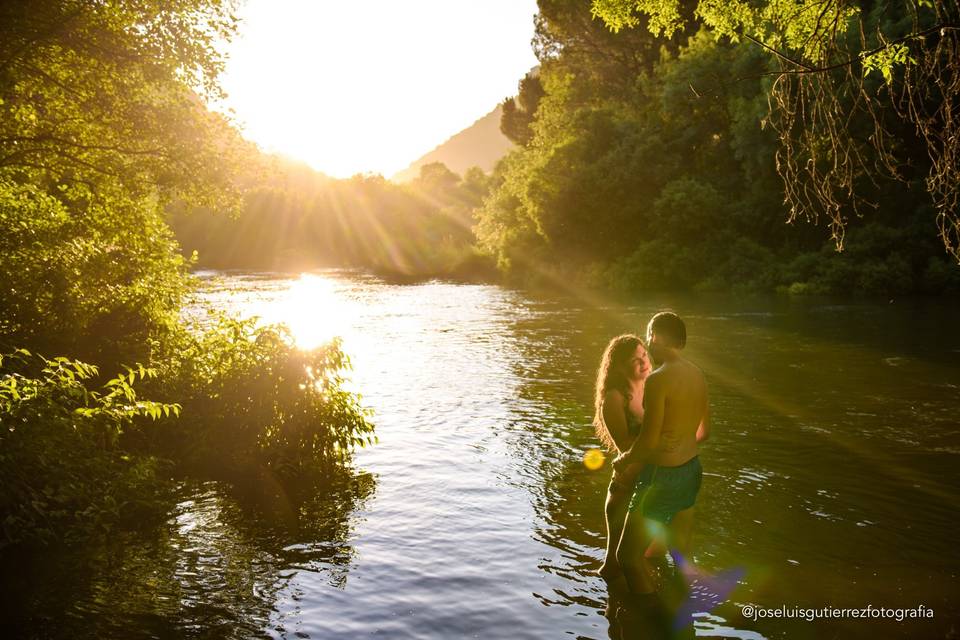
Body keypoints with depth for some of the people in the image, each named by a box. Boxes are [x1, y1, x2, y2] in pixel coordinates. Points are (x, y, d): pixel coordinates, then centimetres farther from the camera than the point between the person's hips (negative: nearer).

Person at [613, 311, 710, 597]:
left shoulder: (658, 379, -21)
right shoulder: (697, 374, 4)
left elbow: (649, 441, -23)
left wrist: (623, 461, -4)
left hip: (663, 477, -8)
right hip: (692, 469, 9)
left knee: (628, 556, 3)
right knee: (681, 553, 21)